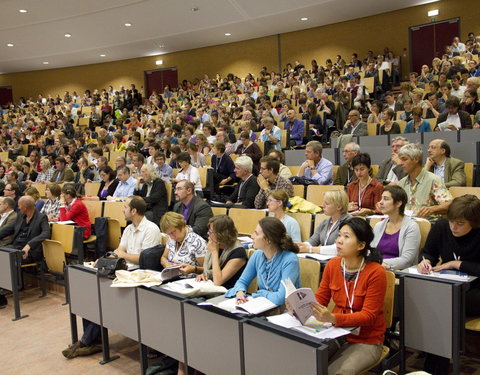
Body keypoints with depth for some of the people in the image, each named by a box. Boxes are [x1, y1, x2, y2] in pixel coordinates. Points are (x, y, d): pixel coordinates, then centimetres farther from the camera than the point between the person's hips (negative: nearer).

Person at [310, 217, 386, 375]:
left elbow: (368, 316, -18)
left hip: (366, 341, -4)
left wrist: (333, 318, -33)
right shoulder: (332, 265, -1)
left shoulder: (376, 272, -17)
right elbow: (320, 299, 6)